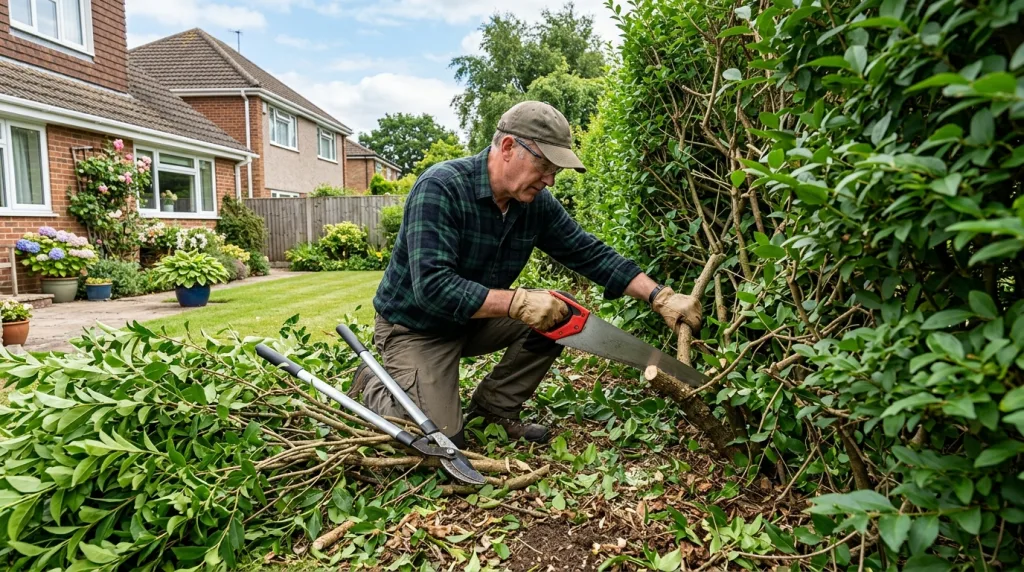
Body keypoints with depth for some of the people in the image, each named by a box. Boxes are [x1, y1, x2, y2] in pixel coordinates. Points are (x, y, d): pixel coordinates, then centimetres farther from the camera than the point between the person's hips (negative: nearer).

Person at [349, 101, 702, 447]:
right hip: (415, 328, -6)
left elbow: (590, 254, -3)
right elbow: (432, 286, -36)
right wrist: (519, 302, -40)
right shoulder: (440, 188, -28)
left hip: (475, 321, 6)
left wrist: (660, 297, -11)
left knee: (560, 314, -11)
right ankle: (374, 386, 15)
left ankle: (494, 408, 5)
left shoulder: (538, 203, -9)